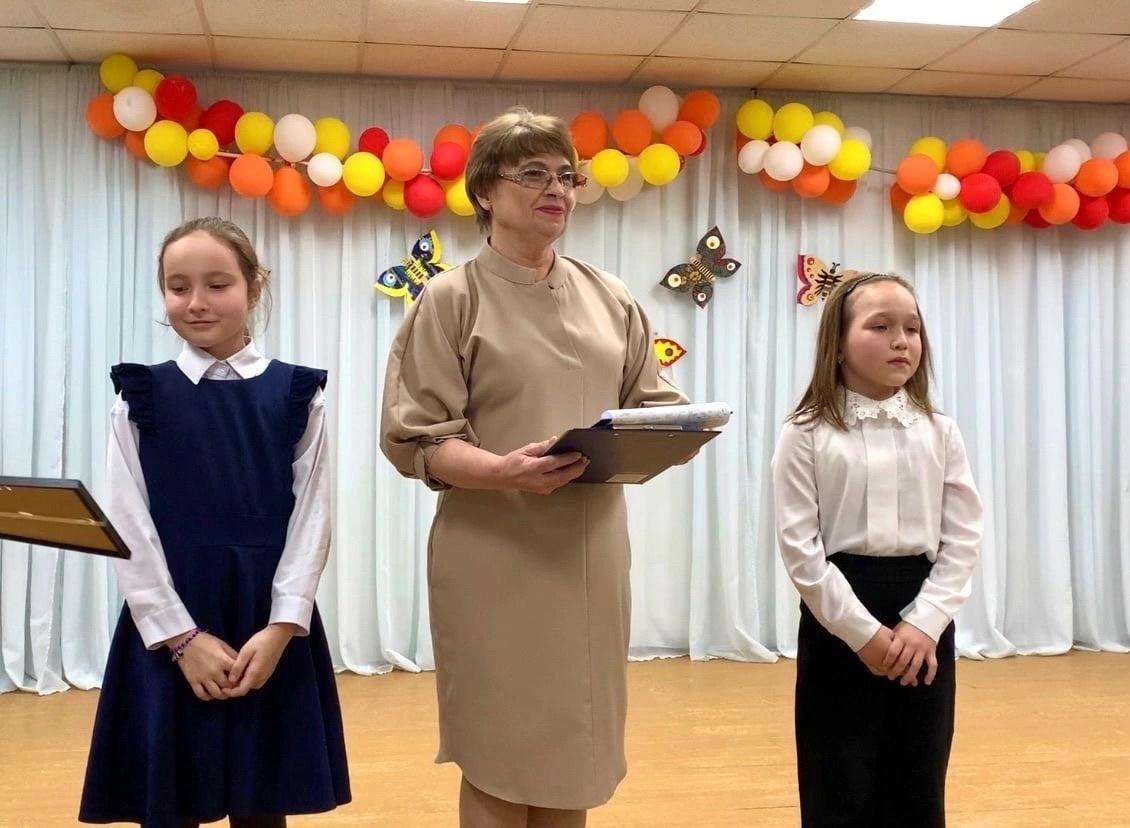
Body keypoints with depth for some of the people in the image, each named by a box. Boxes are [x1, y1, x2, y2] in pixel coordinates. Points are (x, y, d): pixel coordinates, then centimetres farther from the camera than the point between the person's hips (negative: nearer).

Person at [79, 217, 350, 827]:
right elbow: (129, 526, -2)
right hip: (167, 629, 0)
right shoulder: (142, 397, 3)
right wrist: (182, 637, -10)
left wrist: (281, 628, -11)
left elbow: (311, 515, -1)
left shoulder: (296, 394, 3)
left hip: (270, 628, 0)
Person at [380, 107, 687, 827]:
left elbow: (652, 404, 13)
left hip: (593, 545, 5)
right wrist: (500, 471, -26)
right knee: (499, 759, 3)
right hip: (495, 552, -4)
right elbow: (415, 439, -9)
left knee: (576, 750, 13)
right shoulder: (452, 298, -4)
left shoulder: (609, 297, 11)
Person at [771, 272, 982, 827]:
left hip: (924, 622, 3)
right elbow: (800, 550, -9)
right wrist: (863, 631, -13)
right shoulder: (806, 436, -5)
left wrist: (923, 623, -11)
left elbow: (962, 540, 1)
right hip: (839, 623, -3)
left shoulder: (940, 433, 5)